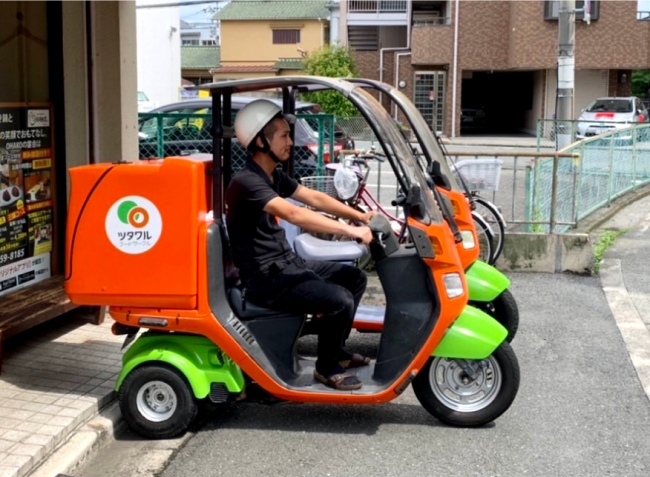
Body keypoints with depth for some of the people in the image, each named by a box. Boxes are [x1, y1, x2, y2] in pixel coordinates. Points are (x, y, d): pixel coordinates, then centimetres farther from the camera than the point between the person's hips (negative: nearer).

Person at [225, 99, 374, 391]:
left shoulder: (274, 175, 10)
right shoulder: (247, 182, -22)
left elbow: (314, 198, 9)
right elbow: (294, 215, -33)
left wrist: (360, 217, -1)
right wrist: (349, 231, -36)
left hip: (286, 264, 10)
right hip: (265, 278, -10)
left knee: (354, 278, 13)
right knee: (339, 300, -23)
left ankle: (335, 349, 24)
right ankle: (326, 367, -1)